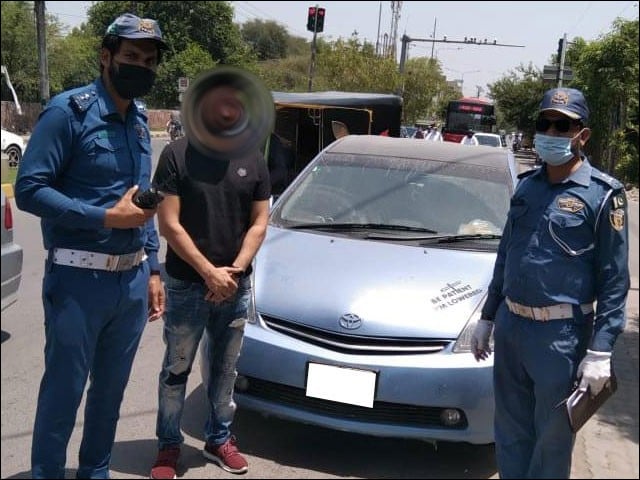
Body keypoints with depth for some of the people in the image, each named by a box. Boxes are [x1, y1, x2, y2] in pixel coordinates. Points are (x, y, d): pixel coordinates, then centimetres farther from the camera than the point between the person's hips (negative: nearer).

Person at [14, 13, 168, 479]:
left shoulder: (139, 122, 12)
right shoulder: (69, 111, -10)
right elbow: (29, 189, -16)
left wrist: (152, 270, 14)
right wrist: (106, 217, -19)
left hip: (132, 280, 7)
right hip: (79, 280, -7)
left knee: (111, 388, 17)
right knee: (63, 390, 4)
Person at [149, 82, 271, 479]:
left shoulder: (254, 160, 3)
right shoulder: (177, 155, -8)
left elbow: (259, 223, 3)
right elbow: (169, 225, -11)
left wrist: (235, 270, -10)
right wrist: (209, 273, -16)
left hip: (237, 286, 3)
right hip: (186, 286, -3)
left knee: (224, 369, 16)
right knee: (177, 369, 9)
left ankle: (219, 439, 32)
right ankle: (169, 445, 25)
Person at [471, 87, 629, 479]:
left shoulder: (602, 194, -9)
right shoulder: (526, 185, 8)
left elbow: (614, 280, -10)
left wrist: (600, 351, -15)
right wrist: (487, 317, 17)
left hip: (560, 333, -5)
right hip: (509, 325, 6)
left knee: (552, 438, 8)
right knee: (510, 431, 17)